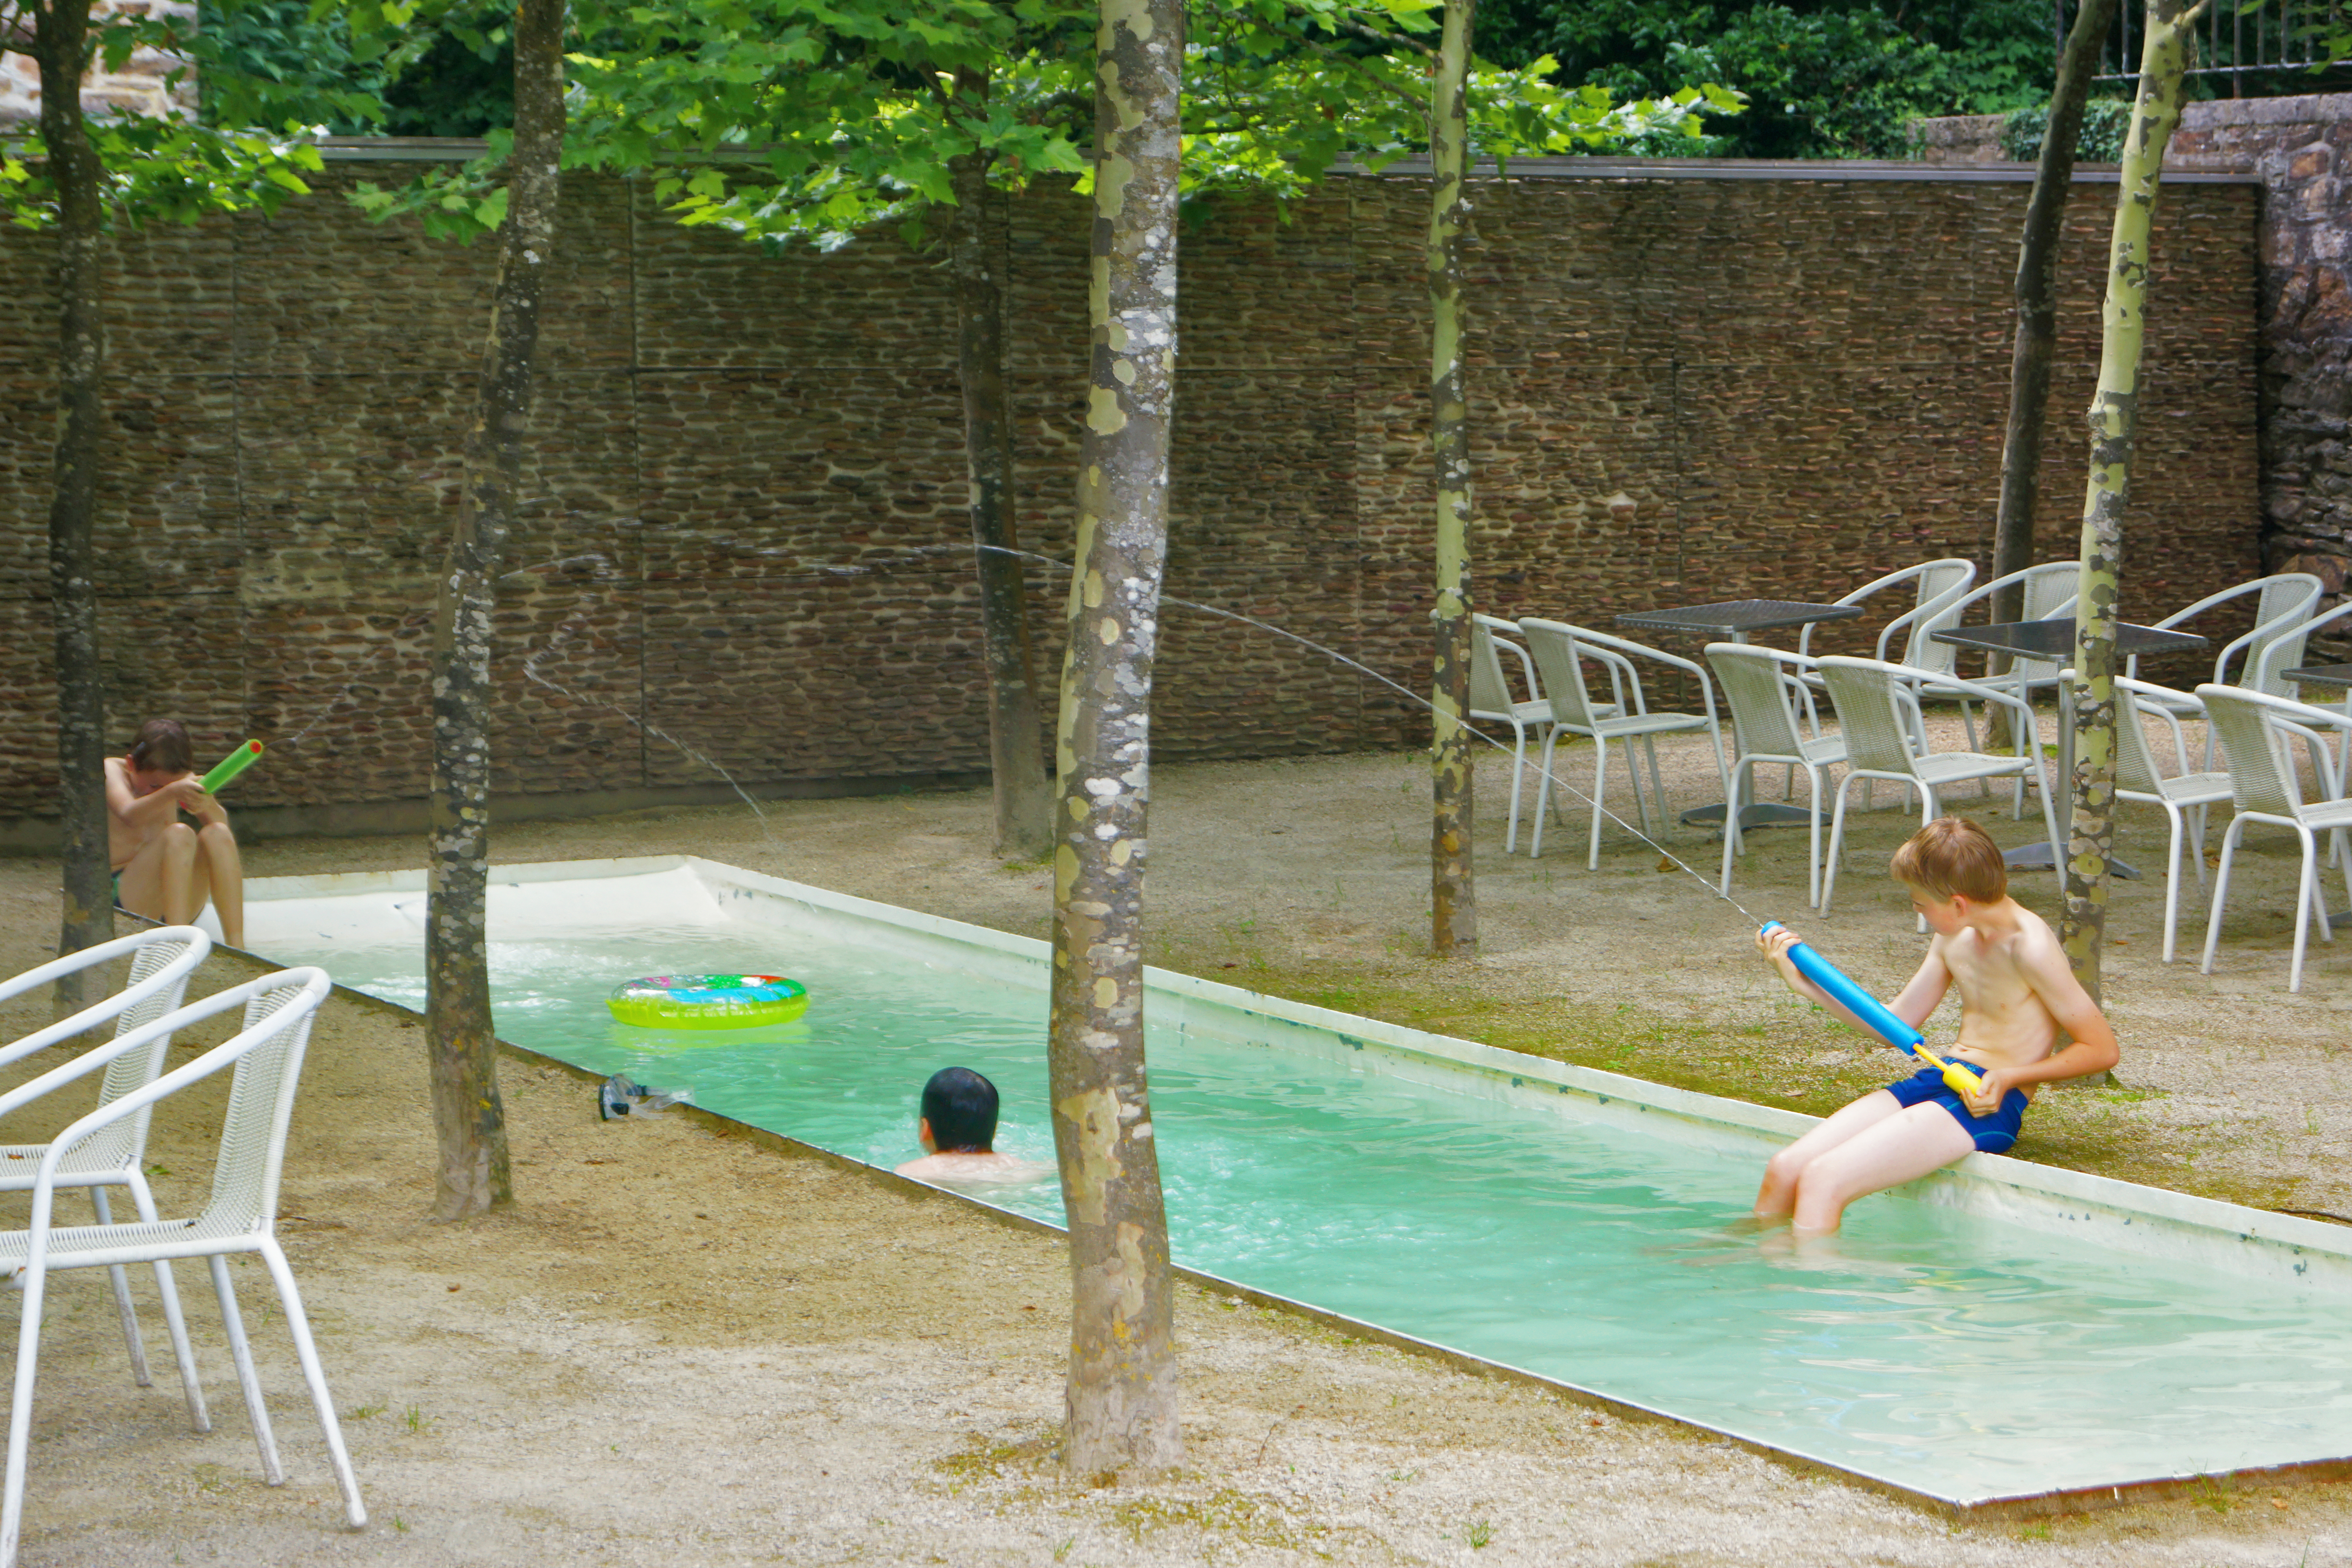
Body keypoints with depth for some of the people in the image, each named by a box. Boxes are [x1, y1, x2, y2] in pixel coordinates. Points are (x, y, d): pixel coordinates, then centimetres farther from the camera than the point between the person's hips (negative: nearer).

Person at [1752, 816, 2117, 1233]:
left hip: (1987, 1105, -9)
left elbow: (2102, 1049, -11)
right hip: (1934, 1081, 9)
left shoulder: (2030, 948, -15)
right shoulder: (1954, 938, 12)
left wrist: (2009, 1077, -19)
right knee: (1785, 1168, -3)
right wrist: (1806, 983, 14)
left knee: (1823, 1180, -24)